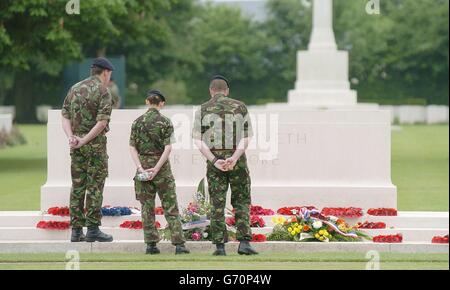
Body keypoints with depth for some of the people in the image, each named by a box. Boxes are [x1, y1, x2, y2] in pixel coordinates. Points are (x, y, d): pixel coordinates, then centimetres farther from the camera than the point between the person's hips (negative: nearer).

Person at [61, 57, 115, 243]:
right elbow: (102, 122, -17)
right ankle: (93, 229, -3)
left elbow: (65, 116, 7)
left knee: (77, 187, 8)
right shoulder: (102, 91, -8)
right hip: (96, 144, -6)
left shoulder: (75, 89, 12)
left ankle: (76, 231, 8)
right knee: (95, 187, -2)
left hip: (76, 146, 6)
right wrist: (84, 141, -14)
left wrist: (71, 137, -5)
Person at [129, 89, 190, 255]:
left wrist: (140, 168, -9)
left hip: (143, 166, 2)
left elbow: (132, 148, -3)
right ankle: (179, 244, -3)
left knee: (147, 207, 7)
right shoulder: (165, 122, -4)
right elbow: (168, 148, -13)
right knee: (170, 207, 1)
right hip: (162, 166, -2)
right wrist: (156, 169, -14)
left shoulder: (137, 122, 4)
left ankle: (151, 244, 5)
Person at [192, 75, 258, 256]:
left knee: (217, 205, 4)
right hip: (237, 160, 0)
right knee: (242, 202, 9)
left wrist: (215, 161, -14)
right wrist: (234, 158, -17)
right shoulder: (240, 107, 5)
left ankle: (220, 246, 1)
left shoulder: (203, 110, 5)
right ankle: (244, 242, -4)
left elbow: (199, 141, -6)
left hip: (214, 161, 0)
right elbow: (246, 137, -7)